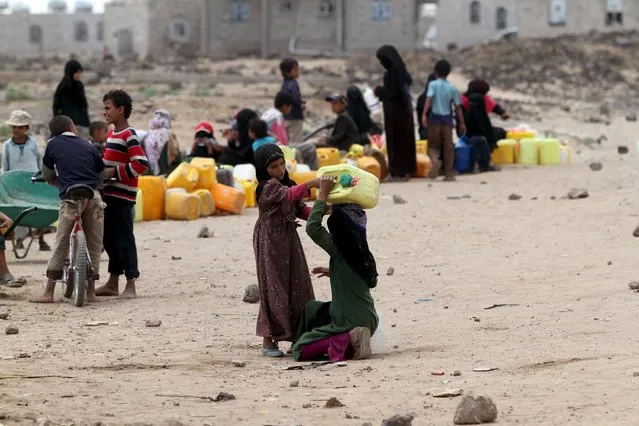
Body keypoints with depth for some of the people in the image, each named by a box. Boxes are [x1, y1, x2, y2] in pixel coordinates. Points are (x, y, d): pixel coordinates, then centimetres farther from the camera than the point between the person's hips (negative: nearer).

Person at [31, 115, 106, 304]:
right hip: (94, 196, 2)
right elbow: (103, 174, 26)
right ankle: (91, 291, 9)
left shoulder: (53, 145, 14)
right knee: (94, 245, 9)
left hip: (71, 196, -2)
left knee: (61, 244, -1)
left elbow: (47, 175, 23)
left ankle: (49, 293, -3)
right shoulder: (87, 146, 19)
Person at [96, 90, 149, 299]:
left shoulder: (129, 136, -13)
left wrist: (114, 172, -20)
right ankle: (113, 283, 21)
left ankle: (131, 285, -5)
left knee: (124, 239, -8)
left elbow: (141, 164, -22)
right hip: (110, 195, 10)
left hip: (122, 196, -10)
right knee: (109, 239, 14)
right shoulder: (112, 134, 16)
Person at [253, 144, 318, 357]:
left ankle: (297, 336, 12)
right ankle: (268, 341, 0)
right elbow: (288, 195, -32)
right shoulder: (268, 187, -14)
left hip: (289, 242, 8)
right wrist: (310, 184, -46)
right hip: (271, 243, -8)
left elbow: (300, 209, 10)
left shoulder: (286, 183, 12)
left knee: (296, 287, 6)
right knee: (274, 289, -6)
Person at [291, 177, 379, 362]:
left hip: (349, 323, -9)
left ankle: (347, 340, -14)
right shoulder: (362, 249, 6)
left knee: (300, 349, 2)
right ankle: (351, 339, 13)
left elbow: (312, 227, -24)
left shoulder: (338, 248, -15)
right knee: (312, 308, 32)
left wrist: (323, 194, -17)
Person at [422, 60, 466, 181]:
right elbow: (458, 107, 4)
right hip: (447, 118, 2)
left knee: (433, 145, 7)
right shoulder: (452, 88, 4)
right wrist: (462, 123, 10)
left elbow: (429, 99, -18)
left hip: (435, 118, -2)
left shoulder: (433, 85, -3)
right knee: (448, 147, 6)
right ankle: (449, 173, 5)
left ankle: (435, 161, -24)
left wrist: (424, 115, -25)